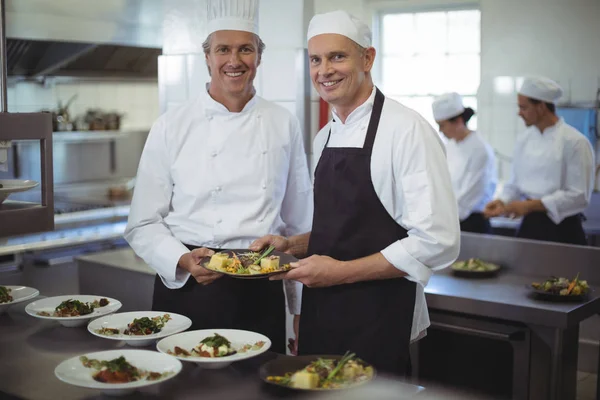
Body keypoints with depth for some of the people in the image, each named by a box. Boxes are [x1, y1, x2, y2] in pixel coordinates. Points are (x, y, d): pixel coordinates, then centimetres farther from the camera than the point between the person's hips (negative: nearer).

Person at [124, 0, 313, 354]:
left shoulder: (284, 125, 4)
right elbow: (143, 225, 1)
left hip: (260, 294, 2)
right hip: (186, 290, -1)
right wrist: (184, 261, -16)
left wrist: (303, 309, 10)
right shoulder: (171, 128, -1)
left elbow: (300, 224, 9)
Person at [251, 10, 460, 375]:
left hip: (379, 322, -7)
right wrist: (291, 246, 4)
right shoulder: (325, 138, 10)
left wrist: (341, 271, -20)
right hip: (320, 318, 7)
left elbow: (438, 242, -20)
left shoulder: (408, 130, -15)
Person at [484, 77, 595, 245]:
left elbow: (579, 196, -17)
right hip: (529, 226, 5)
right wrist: (503, 202, -5)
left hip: (562, 230, -5)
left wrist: (532, 205, -20)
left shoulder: (575, 142, -12)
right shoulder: (524, 139, 8)